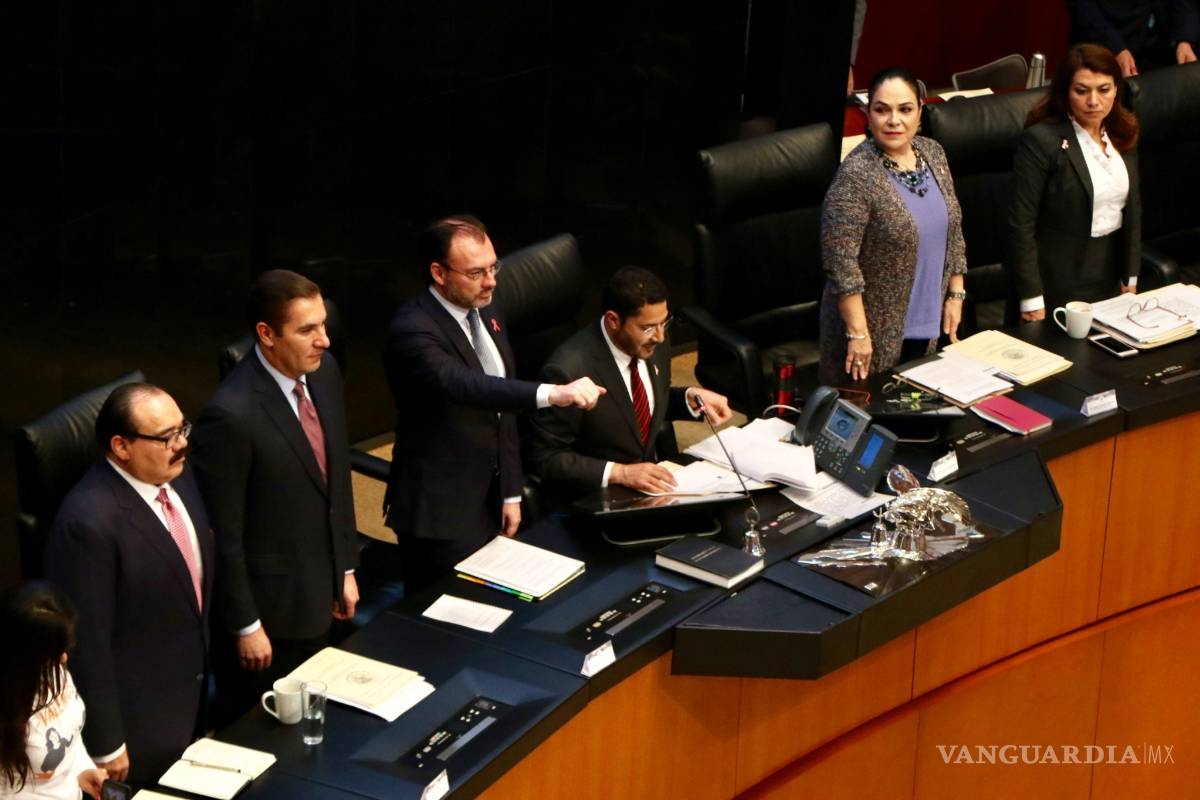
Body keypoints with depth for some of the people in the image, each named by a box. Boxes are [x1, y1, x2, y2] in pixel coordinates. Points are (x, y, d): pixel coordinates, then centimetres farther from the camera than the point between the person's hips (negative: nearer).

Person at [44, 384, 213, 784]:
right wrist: (106, 745, -18)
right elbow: (87, 642, -25)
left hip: (191, 690, 8)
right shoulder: (89, 523, -31)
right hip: (137, 715, -8)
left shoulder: (175, 473, -5)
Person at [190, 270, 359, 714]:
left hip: (320, 595, 7)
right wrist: (245, 626, -14)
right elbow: (224, 533, -20)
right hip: (269, 609, -7)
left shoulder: (324, 371, -3)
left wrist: (346, 568, 14)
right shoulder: (231, 415, -27)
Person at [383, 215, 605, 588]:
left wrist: (511, 493, 12)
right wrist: (553, 394, -51)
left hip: (490, 503, 8)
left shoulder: (487, 315, 7)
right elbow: (462, 385, -39)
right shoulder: (412, 329, -20)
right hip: (439, 515, -8)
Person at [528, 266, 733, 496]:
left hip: (655, 480, 7)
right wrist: (619, 473, -24)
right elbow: (545, 459, -16)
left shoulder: (653, 341, -2)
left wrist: (692, 397, -1)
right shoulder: (569, 371, -23)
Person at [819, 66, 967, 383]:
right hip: (876, 329, -6)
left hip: (927, 323, 6)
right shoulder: (856, 176, -20)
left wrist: (955, 295, 9)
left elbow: (952, 229, 12)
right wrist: (858, 333, -21)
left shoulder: (933, 153, 2)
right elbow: (840, 261, -21)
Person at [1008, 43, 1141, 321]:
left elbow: (1132, 207, 12)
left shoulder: (1123, 135, 4)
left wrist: (1131, 278, 10)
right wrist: (1032, 301, -17)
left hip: (1109, 282, 6)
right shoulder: (1040, 141, -17)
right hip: (1057, 289, -6)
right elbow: (1021, 225, -17)